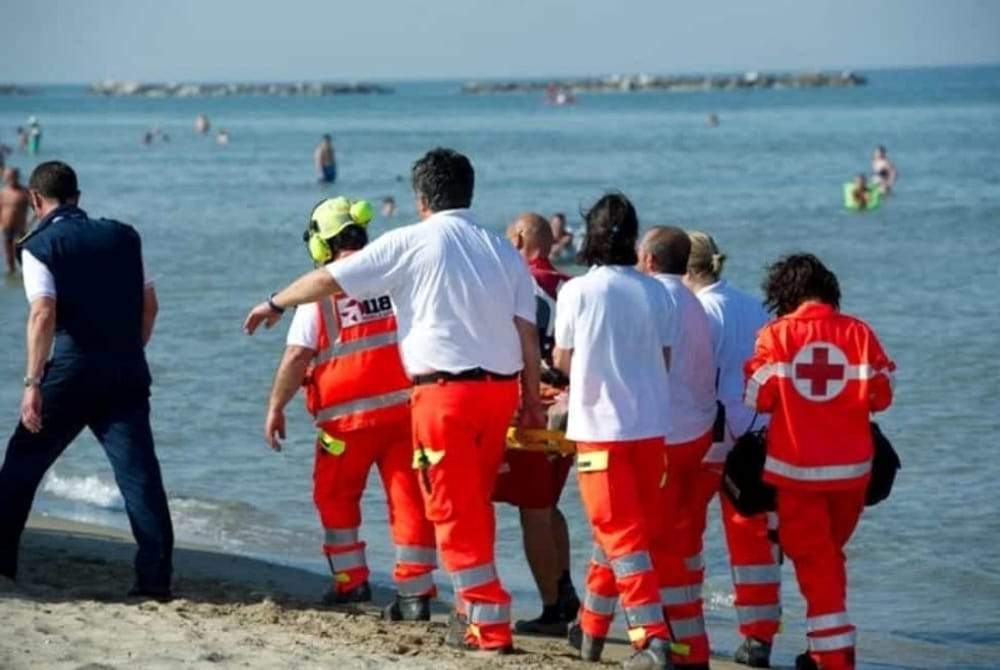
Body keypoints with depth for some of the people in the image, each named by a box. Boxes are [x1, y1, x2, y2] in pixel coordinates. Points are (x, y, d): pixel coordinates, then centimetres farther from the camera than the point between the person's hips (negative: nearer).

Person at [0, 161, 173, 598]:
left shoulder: (39, 246, -2)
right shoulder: (123, 237, 11)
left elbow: (43, 315, -14)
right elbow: (149, 305, 13)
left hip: (71, 370, -3)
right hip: (127, 372, 3)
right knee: (139, 471, 0)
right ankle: (155, 577, -6)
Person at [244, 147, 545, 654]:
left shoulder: (411, 243, -1)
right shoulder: (502, 250, 11)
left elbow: (329, 279, 2)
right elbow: (526, 330, 7)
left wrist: (274, 303, 17)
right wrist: (531, 399, 12)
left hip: (445, 388, -5)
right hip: (501, 385, 5)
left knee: (453, 509, 0)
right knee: (476, 504, 19)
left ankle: (488, 625, -4)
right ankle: (473, 607, 27)